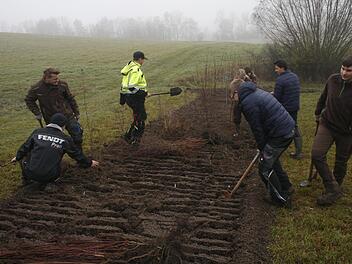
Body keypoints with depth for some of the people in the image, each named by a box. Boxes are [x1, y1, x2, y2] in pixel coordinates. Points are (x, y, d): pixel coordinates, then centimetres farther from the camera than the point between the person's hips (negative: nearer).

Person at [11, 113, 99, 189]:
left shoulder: (37, 132, 5)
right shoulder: (65, 139, 2)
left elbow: (25, 147, 15)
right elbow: (77, 154, 12)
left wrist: (17, 157, 36)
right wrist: (89, 163, 29)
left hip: (31, 173, 2)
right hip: (49, 176, -2)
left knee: (25, 157, 29)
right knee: (61, 168, 29)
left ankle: (26, 179, 27)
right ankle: (45, 183, 7)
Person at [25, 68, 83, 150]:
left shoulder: (62, 84, -8)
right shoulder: (37, 88, -11)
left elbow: (70, 99, 5)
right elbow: (29, 100, 7)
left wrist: (76, 112, 10)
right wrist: (37, 113, -1)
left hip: (68, 115, 1)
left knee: (77, 133, 1)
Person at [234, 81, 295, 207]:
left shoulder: (247, 103, -16)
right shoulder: (258, 92, 14)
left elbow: (257, 128, -12)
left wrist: (262, 147, 4)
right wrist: (264, 146, 21)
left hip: (280, 135, -10)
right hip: (290, 129, 10)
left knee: (265, 168, 5)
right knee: (272, 159, 27)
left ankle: (281, 198, 15)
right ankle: (286, 187, 39)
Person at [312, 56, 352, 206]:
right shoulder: (333, 80, -6)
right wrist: (318, 113, 21)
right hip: (327, 125, 3)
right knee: (316, 154, -13)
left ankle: (334, 190, 33)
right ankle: (333, 190, -5)